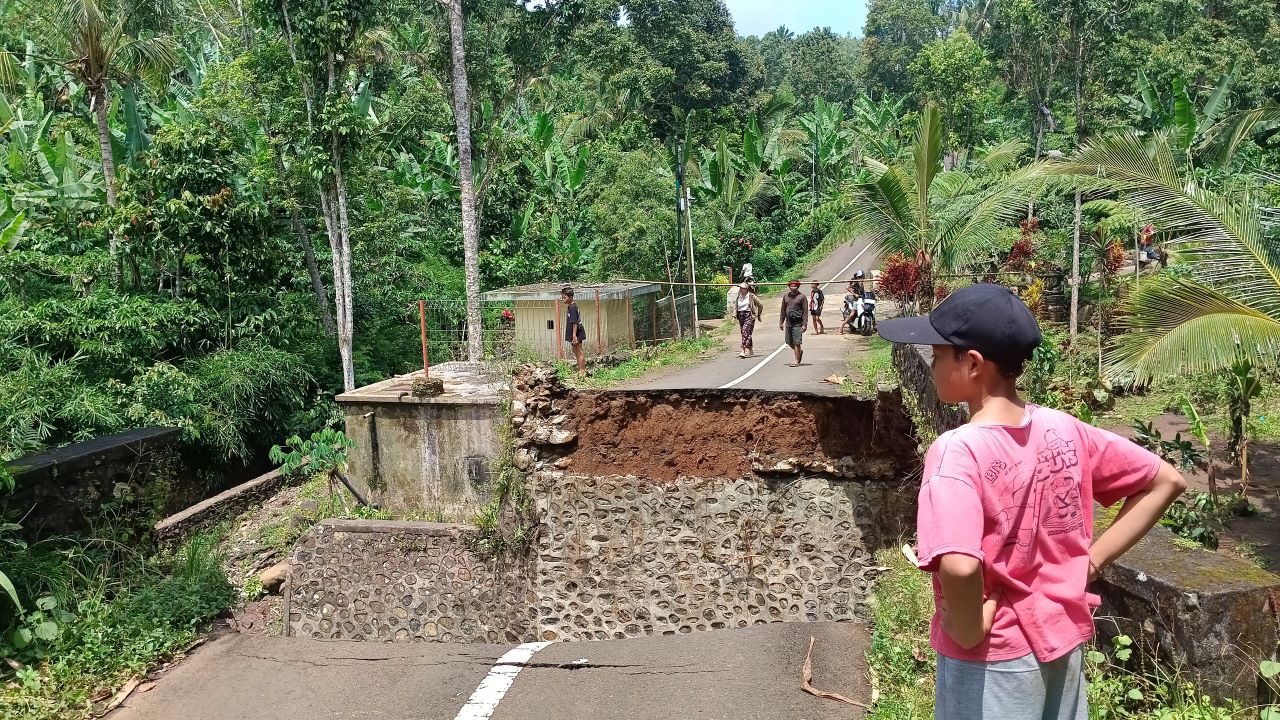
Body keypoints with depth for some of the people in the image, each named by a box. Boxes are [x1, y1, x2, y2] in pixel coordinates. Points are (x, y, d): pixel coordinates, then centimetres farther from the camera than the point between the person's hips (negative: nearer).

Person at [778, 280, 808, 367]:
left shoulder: (802, 296, -5)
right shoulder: (785, 296, 10)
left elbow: (805, 311, -8)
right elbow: (783, 310, 16)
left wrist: (805, 324, -14)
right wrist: (781, 322, 13)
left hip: (797, 324, -5)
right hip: (788, 323, 6)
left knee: (796, 343, -6)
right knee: (789, 342, 11)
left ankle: (796, 361, 2)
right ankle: (800, 351, 37)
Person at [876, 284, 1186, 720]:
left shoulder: (957, 451, -26)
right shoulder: (1065, 431, -6)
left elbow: (959, 566, -40)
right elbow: (1166, 482, 5)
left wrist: (970, 630, -21)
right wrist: (1090, 562, 2)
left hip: (993, 659, -6)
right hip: (1062, 642, 6)